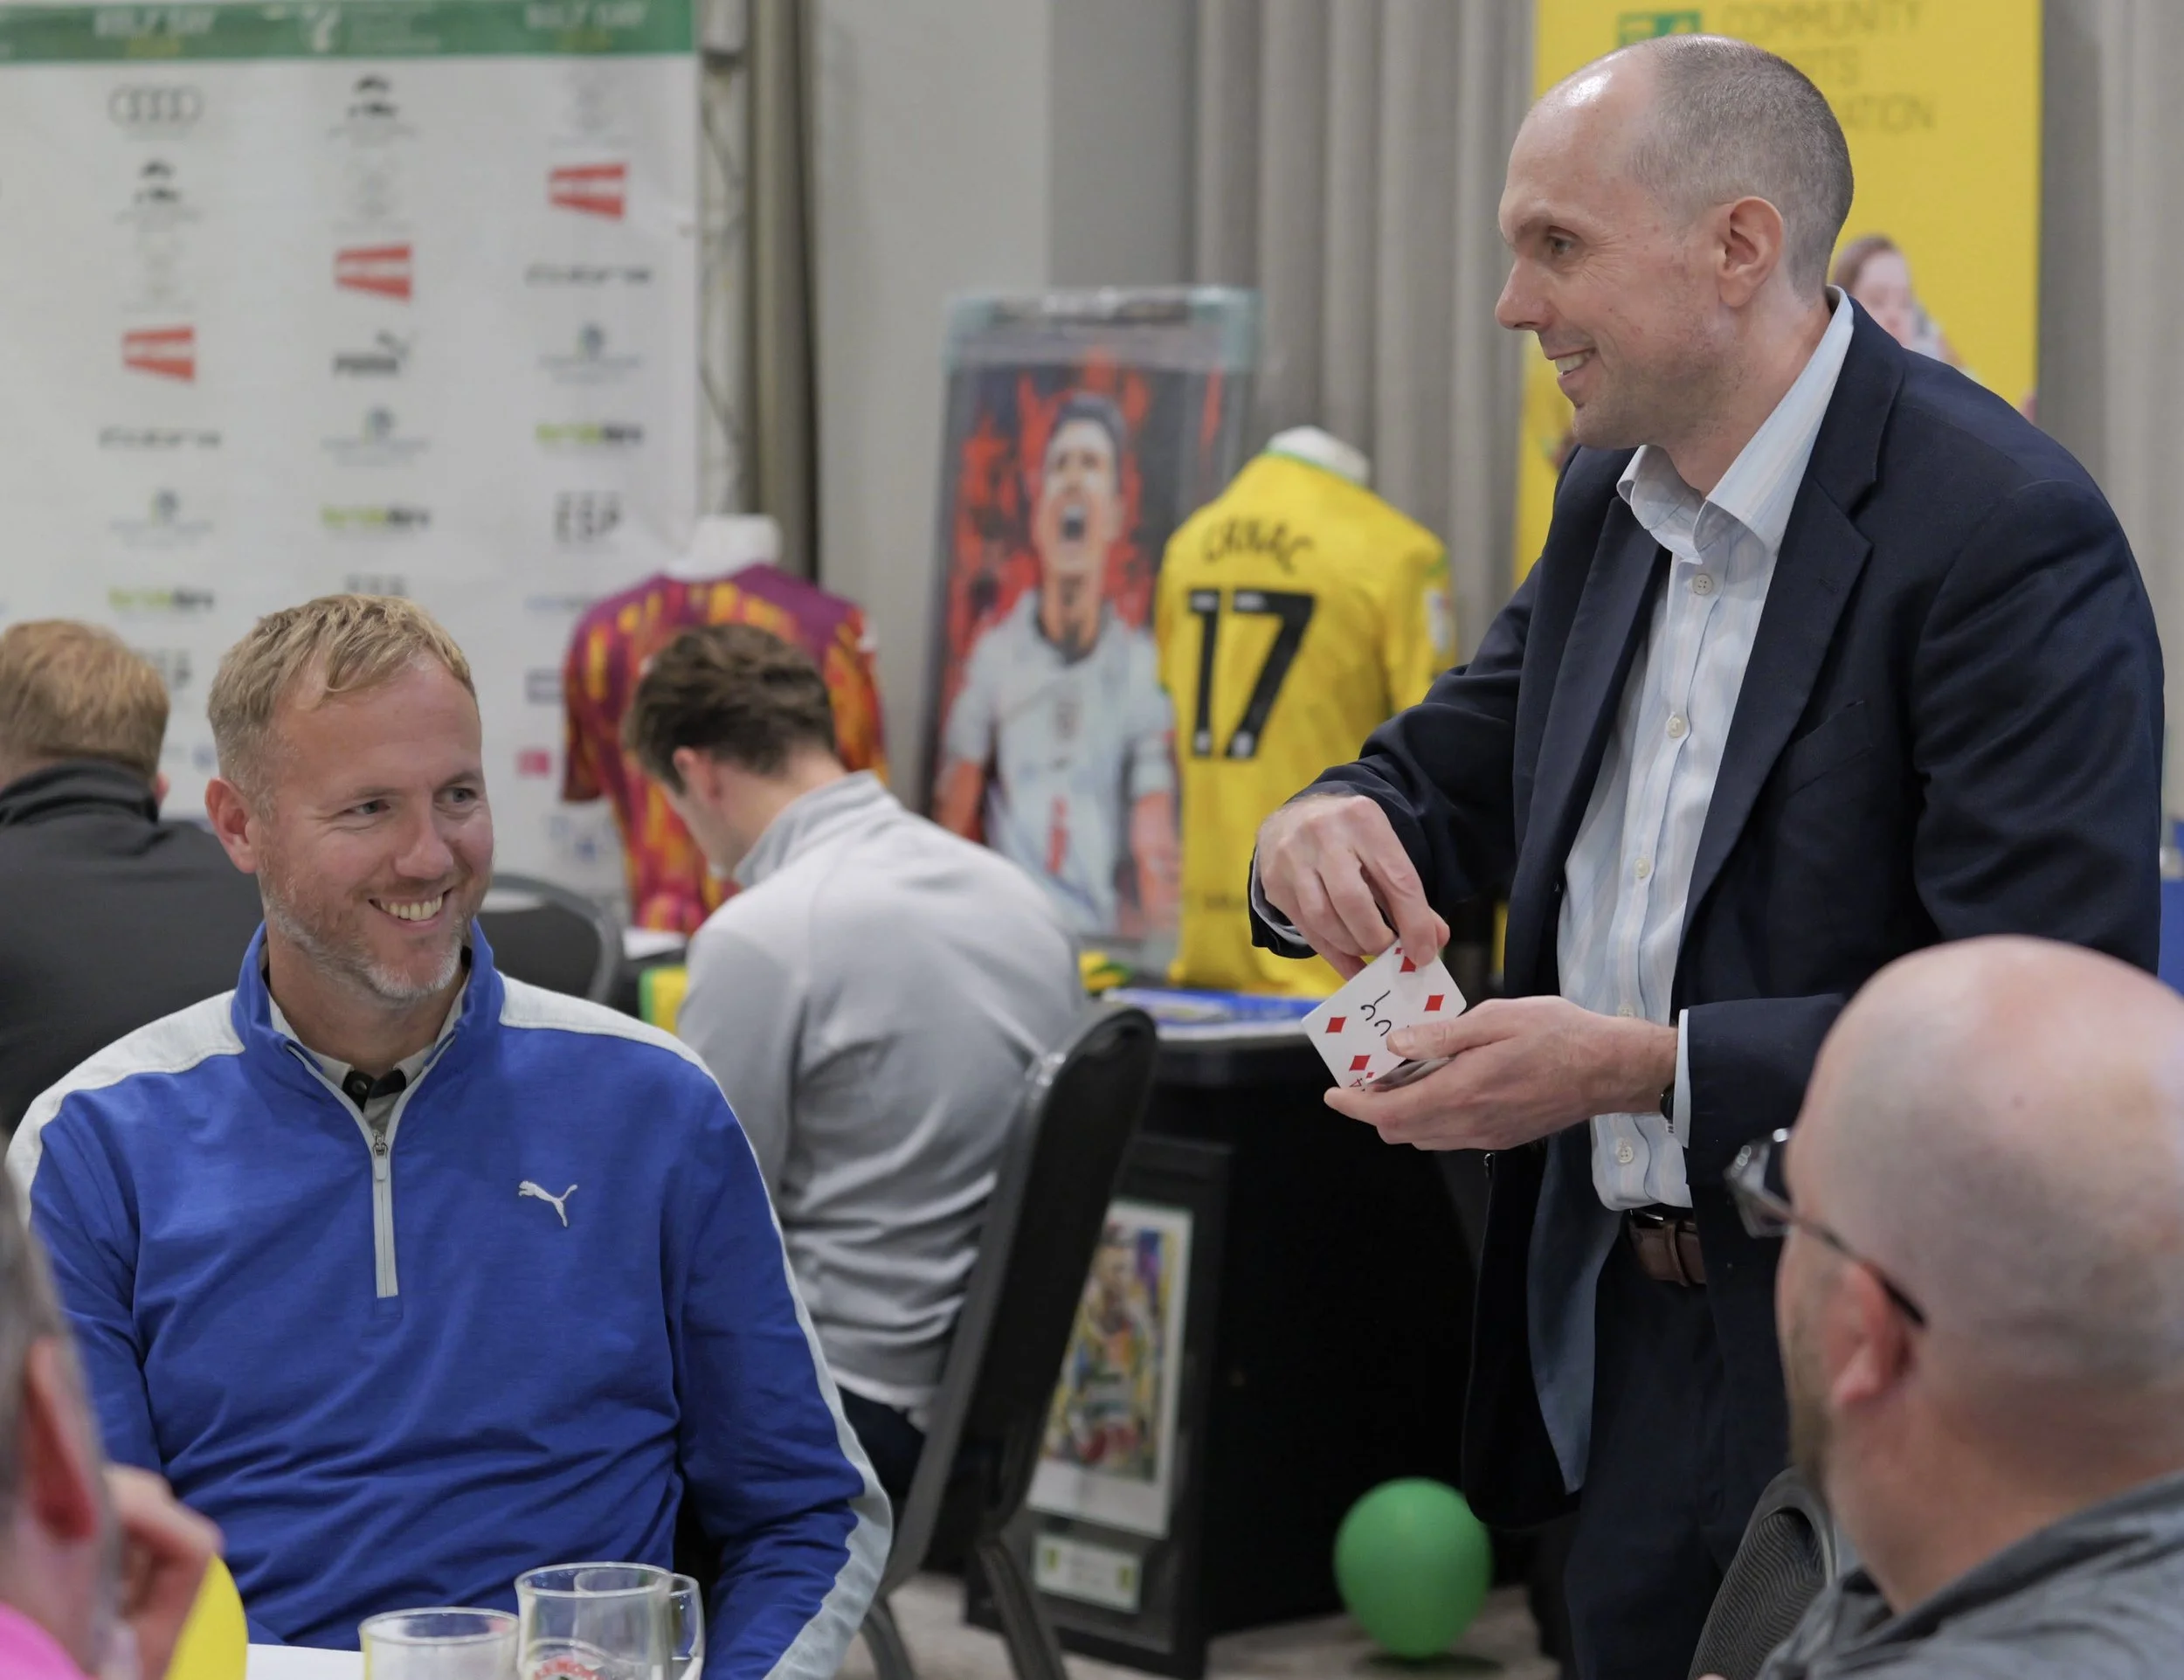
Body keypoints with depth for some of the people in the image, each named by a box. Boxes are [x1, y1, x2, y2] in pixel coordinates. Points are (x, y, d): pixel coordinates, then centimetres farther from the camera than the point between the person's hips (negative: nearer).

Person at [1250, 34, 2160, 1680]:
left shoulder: (2010, 533, -19)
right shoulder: (1615, 496, 7)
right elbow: (1457, 763, 18)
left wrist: (1640, 1068, -27)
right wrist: (1327, 827, -7)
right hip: (1627, 1344, 8)